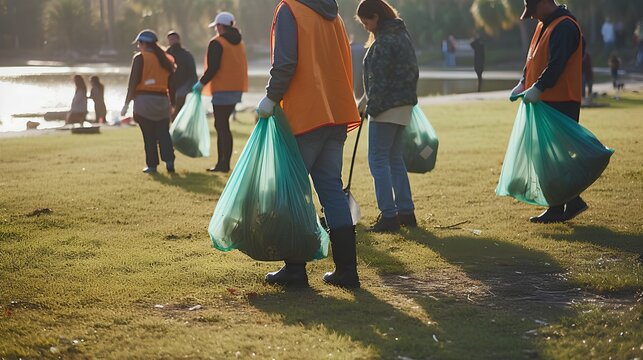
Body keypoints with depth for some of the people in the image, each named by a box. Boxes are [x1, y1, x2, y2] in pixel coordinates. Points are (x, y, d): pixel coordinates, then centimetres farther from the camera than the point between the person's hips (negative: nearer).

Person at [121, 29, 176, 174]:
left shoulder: (140, 58, -4)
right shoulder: (167, 59, 13)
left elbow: (133, 82, -9)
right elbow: (171, 84, 13)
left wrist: (127, 103, -7)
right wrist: (173, 103, 18)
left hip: (144, 100, -4)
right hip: (163, 100, 4)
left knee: (149, 135, 1)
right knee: (164, 133, 5)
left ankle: (152, 165, 2)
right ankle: (169, 161, -11)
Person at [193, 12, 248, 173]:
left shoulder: (217, 43, -11)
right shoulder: (239, 43, 15)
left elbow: (213, 68, -18)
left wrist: (202, 83, -6)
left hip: (222, 90, -8)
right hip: (237, 89, 8)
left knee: (222, 126, -6)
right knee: (223, 125, 15)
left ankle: (224, 164, -9)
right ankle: (223, 162, 17)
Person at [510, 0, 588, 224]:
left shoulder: (565, 27, -14)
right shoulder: (544, 26, 18)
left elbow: (557, 63, -24)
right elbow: (533, 59, 22)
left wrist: (538, 88, -30)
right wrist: (523, 83, 10)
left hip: (561, 102, -10)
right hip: (546, 101, 10)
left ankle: (558, 209, -1)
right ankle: (571, 202, 16)